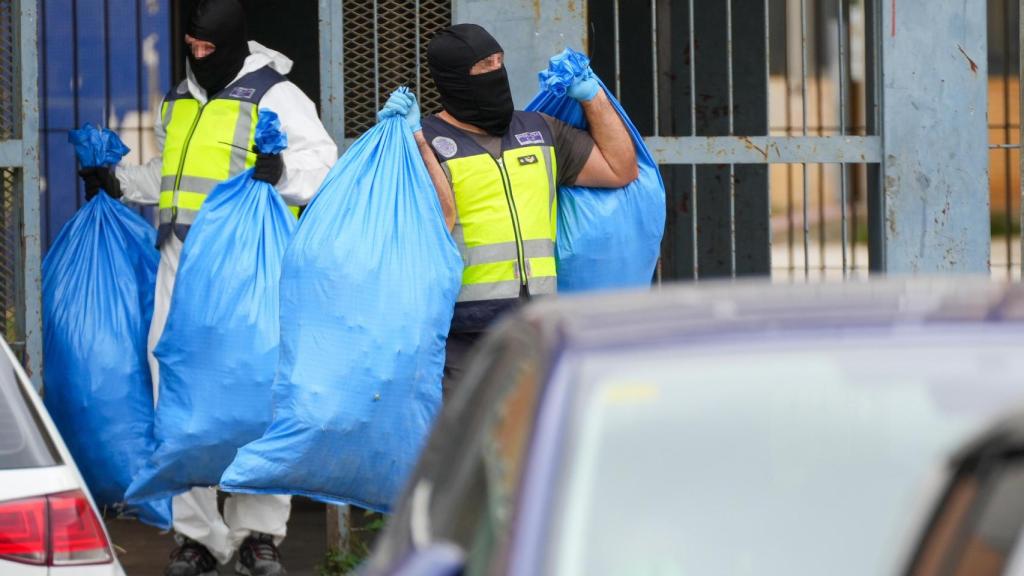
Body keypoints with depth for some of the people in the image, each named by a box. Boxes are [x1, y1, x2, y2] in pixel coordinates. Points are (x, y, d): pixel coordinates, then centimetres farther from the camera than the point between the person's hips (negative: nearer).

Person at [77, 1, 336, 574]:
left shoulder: (275, 96, -3)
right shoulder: (181, 100, 20)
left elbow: (322, 162, -11)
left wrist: (281, 173, -29)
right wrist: (119, 182, 22)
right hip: (182, 262, 7)